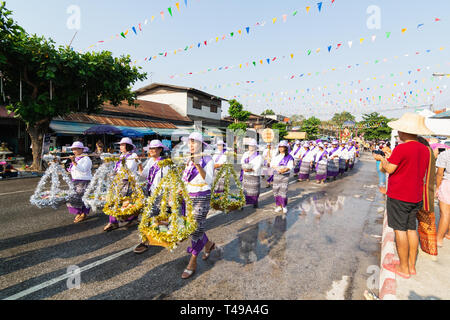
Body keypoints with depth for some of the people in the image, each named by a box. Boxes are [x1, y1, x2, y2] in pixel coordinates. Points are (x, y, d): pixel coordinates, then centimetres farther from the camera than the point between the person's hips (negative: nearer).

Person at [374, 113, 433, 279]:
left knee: (400, 230, 1)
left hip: (398, 197, -8)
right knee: (411, 229, 15)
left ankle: (404, 268, 11)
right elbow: (422, 173, 16)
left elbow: (389, 169, -15)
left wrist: (382, 158, 5)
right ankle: (412, 265, 25)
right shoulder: (425, 149, 7)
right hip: (415, 197, 8)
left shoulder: (402, 148, -19)